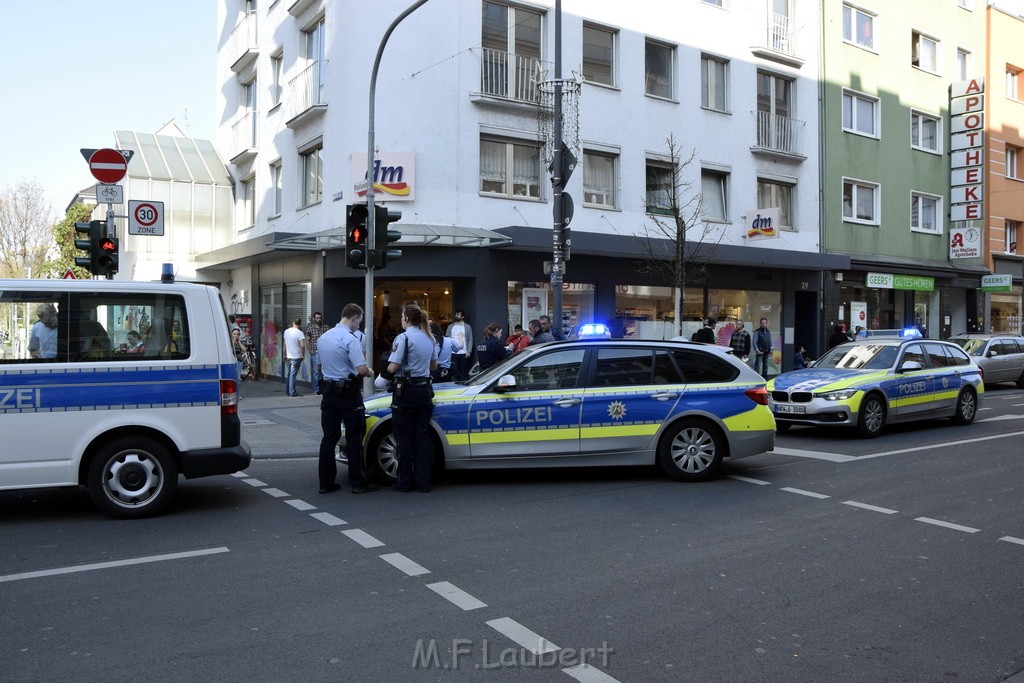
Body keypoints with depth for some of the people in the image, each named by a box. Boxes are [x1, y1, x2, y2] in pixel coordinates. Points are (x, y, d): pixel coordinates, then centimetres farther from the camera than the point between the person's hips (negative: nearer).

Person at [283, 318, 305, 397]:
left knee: (288, 374, 14)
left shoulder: (286, 331, 5)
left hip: (289, 357, 6)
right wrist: (303, 355, -9)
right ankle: (292, 392, 0)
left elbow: (285, 344, 12)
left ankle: (287, 392, 20)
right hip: (296, 357, -6)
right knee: (293, 375, -3)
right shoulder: (299, 333, -15)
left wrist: (285, 354, 21)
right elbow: (302, 345, -22)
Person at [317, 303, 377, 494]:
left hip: (328, 391, 7)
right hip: (348, 392, -7)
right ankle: (358, 483, 6)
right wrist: (369, 372, -1)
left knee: (329, 437, 10)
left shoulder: (323, 337, 9)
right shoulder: (350, 339, -16)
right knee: (354, 439, 1)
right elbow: (361, 369, -22)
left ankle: (326, 482, 13)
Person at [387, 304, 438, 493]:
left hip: (406, 389, -6)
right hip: (425, 390, 6)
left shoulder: (403, 338, -12)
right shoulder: (429, 338, 9)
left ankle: (404, 482, 8)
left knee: (405, 437, 2)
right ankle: (423, 482, 9)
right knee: (422, 436, 8)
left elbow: (392, 368, -16)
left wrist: (390, 367, 4)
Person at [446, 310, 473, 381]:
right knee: (454, 370, -4)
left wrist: (469, 351, -7)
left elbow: (470, 340, 3)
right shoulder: (450, 326, 11)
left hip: (463, 354, -1)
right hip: (452, 353, 1)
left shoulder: (467, 327, 7)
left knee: (463, 372, 3)